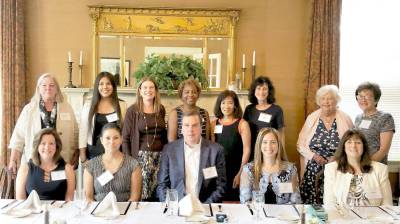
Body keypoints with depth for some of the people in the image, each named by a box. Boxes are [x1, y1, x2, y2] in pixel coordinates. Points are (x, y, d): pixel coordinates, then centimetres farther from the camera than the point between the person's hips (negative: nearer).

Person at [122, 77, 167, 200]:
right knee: (140, 194, -5)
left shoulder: (161, 109, 9)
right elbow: (125, 137, 0)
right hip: (141, 156, -3)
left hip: (159, 156, 3)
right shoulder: (132, 110, 0)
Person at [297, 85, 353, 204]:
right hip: (313, 172, 1)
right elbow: (300, 144, 7)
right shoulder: (311, 118, 5)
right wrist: (313, 155, -8)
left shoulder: (345, 119, 3)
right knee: (311, 205, -1)